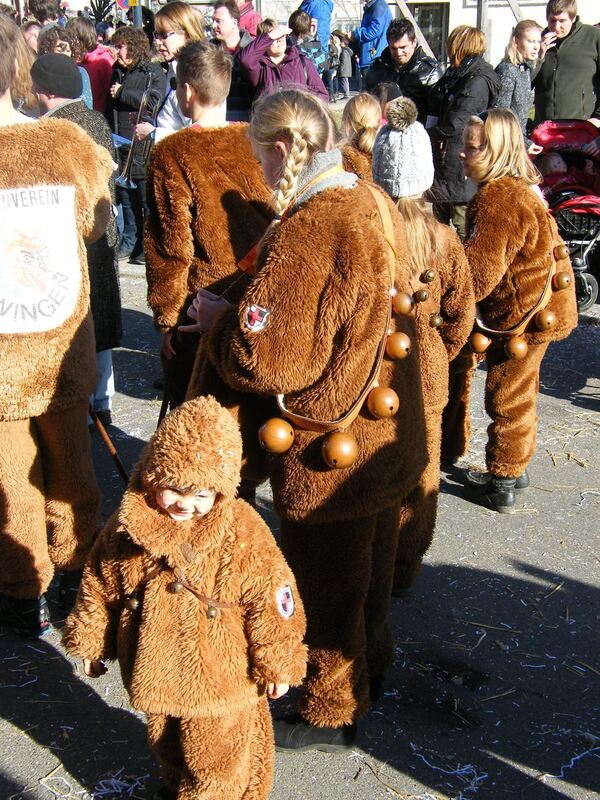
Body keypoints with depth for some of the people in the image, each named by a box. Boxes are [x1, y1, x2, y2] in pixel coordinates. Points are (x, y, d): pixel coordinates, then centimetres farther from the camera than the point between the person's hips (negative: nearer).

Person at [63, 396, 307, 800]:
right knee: (165, 744, 30)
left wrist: (277, 665, -7)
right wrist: (90, 642, 12)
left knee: (215, 759, 15)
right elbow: (100, 587, 2)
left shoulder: (244, 535, -24)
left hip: (219, 677, -4)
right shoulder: (126, 528, -14)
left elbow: (272, 602, -14)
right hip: (153, 672, 4)